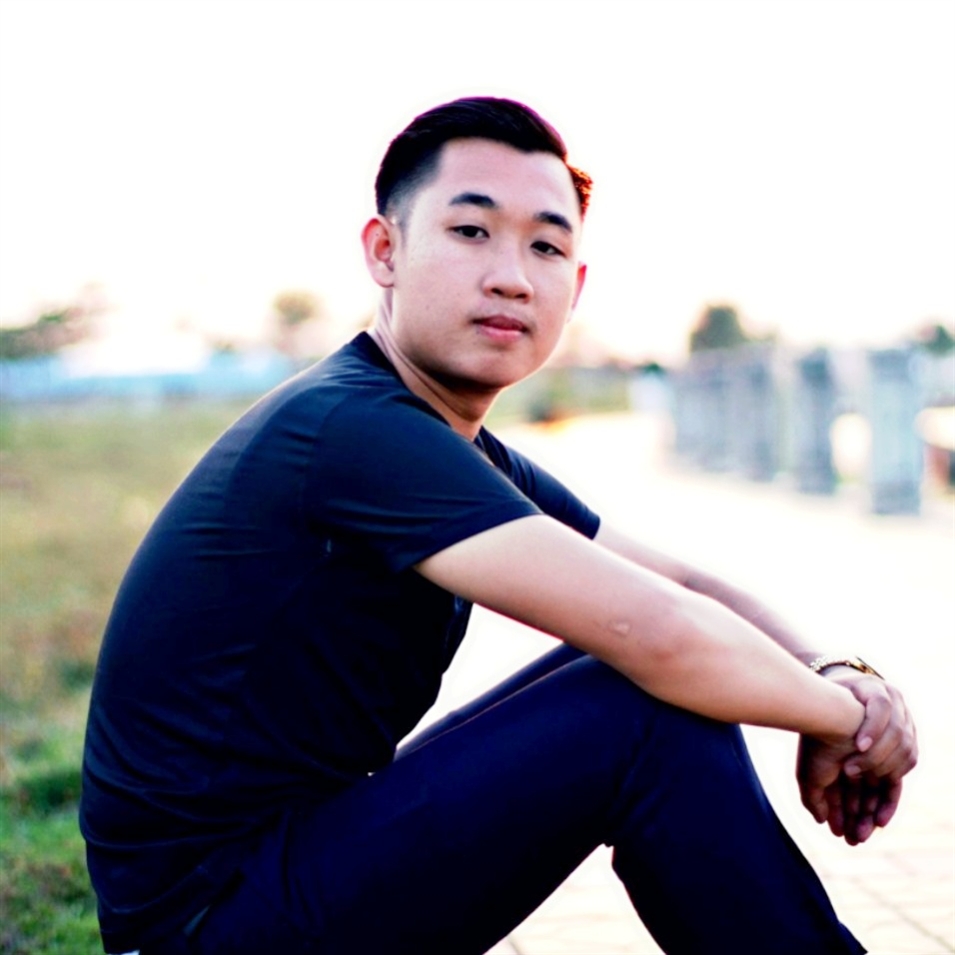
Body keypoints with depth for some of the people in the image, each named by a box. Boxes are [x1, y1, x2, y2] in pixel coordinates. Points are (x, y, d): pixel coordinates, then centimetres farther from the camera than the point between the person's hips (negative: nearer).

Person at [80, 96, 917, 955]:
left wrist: (838, 674, -8)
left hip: (310, 837, 10)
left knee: (646, 684, 7)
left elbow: (692, 590, 12)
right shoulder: (358, 431, -22)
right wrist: (840, 709, -11)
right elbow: (661, 635, -28)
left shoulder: (472, 462, 10)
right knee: (656, 710, -18)